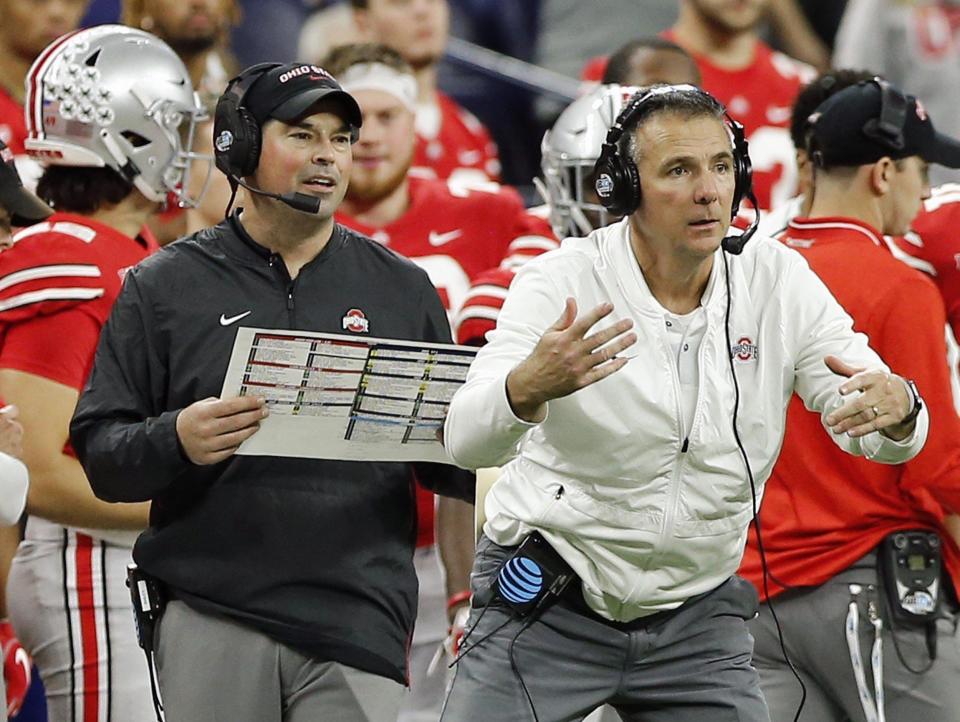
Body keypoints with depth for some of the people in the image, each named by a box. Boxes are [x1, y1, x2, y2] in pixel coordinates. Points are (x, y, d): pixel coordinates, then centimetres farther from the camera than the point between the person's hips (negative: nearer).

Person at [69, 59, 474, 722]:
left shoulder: (400, 289, 13)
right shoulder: (165, 286, 6)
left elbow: (448, 467, 15)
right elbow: (100, 454, 1)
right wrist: (175, 440, -20)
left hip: (359, 620, 1)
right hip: (210, 620, -1)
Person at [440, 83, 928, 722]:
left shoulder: (780, 281, -4)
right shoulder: (562, 282, -13)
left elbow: (885, 438, -6)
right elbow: (466, 442, -24)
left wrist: (894, 406, -32)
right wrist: (529, 387, -47)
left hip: (696, 618, 3)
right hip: (547, 611, -3)